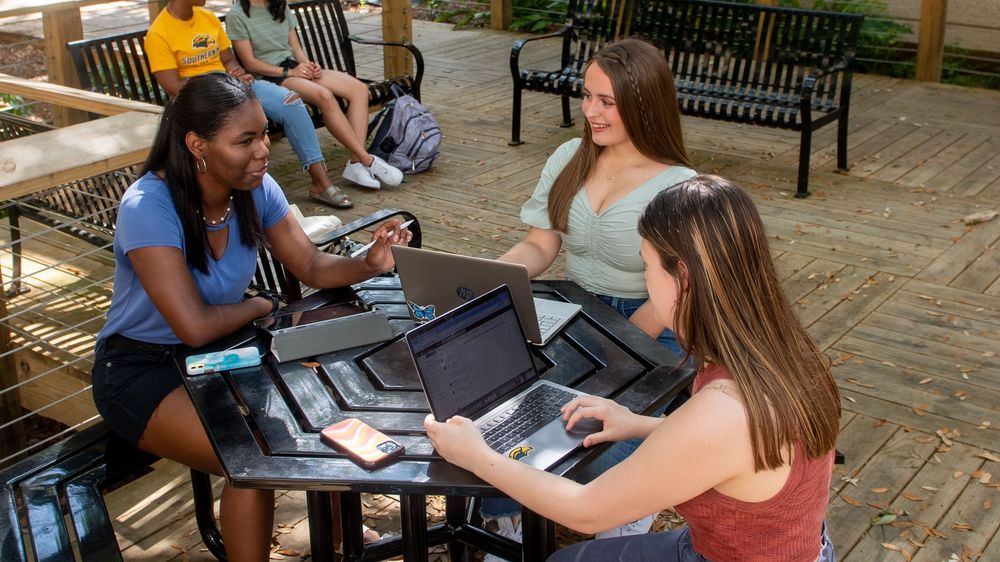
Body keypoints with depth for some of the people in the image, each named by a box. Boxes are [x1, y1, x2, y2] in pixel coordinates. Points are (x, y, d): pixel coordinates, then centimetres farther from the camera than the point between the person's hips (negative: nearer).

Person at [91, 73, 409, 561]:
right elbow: (195, 326, -31)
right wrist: (262, 307, -12)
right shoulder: (148, 207, -27)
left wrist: (367, 264, -23)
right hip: (142, 369, -6)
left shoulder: (255, 188, -8)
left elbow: (311, 267, -2)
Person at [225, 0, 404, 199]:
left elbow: (296, 48, 17)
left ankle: (356, 163, -27)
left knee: (359, 88, -17)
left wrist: (309, 65, -5)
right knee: (324, 95, -35)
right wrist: (289, 72, -14)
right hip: (269, 77, -7)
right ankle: (367, 160, -29)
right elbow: (249, 63, -7)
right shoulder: (236, 16, -3)